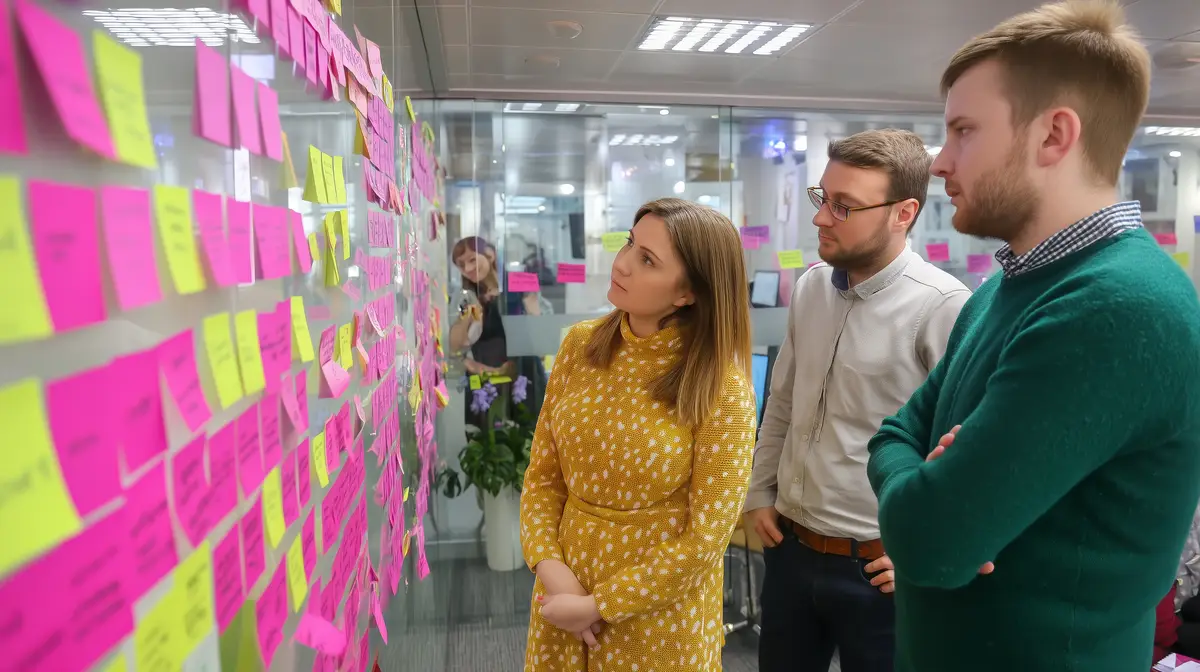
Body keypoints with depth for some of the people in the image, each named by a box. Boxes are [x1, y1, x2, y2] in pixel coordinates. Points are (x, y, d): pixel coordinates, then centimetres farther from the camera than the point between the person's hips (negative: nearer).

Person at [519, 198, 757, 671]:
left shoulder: (721, 389, -18)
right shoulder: (581, 344, -6)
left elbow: (705, 536, -16)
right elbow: (541, 478, 0)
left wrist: (597, 606, -14)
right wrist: (549, 567, -13)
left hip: (659, 617, -3)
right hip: (565, 591, 4)